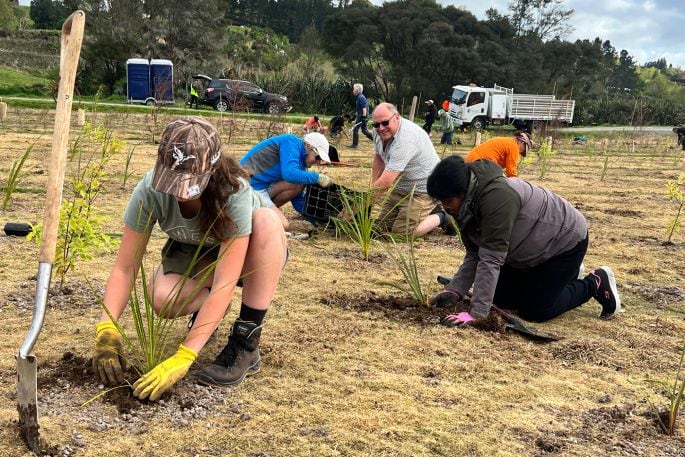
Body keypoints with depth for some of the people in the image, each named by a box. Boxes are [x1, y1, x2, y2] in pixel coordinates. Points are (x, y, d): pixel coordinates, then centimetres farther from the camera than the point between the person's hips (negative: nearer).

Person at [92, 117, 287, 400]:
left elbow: (224, 285, -41)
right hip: (194, 252, 2)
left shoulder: (234, 193, -38)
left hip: (246, 253, -1)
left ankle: (245, 344, -24)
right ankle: (207, 310, 6)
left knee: (267, 221, -38)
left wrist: (183, 357, -45)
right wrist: (106, 329, -38)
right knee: (162, 298, -32)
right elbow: (125, 267, -23)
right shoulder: (150, 190, -29)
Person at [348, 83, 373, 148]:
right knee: (364, 130, 11)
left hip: (362, 116, -10)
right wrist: (357, 118, 26)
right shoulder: (358, 97, 17)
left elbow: (364, 108, -23)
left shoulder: (361, 97, -15)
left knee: (355, 129, -4)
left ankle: (355, 144, 3)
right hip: (360, 116, 10)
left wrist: (364, 117, -27)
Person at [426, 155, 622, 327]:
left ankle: (595, 283, 10)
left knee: (533, 312, -10)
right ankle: (566, 275, 28)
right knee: (501, 299, 11)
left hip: (566, 240, -9)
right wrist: (454, 290, -18)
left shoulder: (497, 196, -38)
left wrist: (476, 313, -38)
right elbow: (474, 255, -4)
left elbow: (491, 259, -39)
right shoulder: (466, 206, -9)